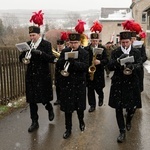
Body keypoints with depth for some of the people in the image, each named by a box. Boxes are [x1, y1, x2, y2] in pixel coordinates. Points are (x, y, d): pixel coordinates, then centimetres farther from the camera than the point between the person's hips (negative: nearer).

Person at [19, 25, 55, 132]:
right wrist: (24, 58, -15)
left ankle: (50, 109, 37)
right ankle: (35, 122, 16)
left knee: (44, 98, 3)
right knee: (32, 100, 5)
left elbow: (51, 59, -14)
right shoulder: (28, 44, 7)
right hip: (31, 76, 4)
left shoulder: (46, 44, -5)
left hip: (43, 76, -4)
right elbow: (21, 58, 9)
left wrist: (40, 53, -27)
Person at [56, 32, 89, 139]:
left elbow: (85, 66, -15)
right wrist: (64, 60, -21)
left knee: (80, 105, 12)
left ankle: (81, 121, 39)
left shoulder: (84, 53, -1)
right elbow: (58, 65, -1)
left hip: (79, 83, -1)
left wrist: (73, 62, -29)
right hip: (66, 83, 1)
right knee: (67, 106, 3)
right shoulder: (64, 52, 4)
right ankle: (68, 129, 15)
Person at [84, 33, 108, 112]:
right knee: (90, 89, 2)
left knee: (98, 88, 6)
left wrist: (100, 62, -23)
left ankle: (101, 98, 39)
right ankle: (92, 105, 14)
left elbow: (106, 60, -4)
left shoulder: (102, 48, 2)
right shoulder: (86, 49, 1)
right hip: (89, 72, 0)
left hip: (99, 72, 0)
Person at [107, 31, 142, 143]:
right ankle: (122, 131, 15)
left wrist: (132, 66, -33)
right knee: (118, 108, 1)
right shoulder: (115, 53, 1)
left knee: (132, 107, 6)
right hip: (118, 84, 0)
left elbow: (139, 65, -11)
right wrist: (119, 60, -25)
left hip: (132, 83, 0)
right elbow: (110, 67, -7)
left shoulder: (136, 52, 2)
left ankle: (128, 120, 41)